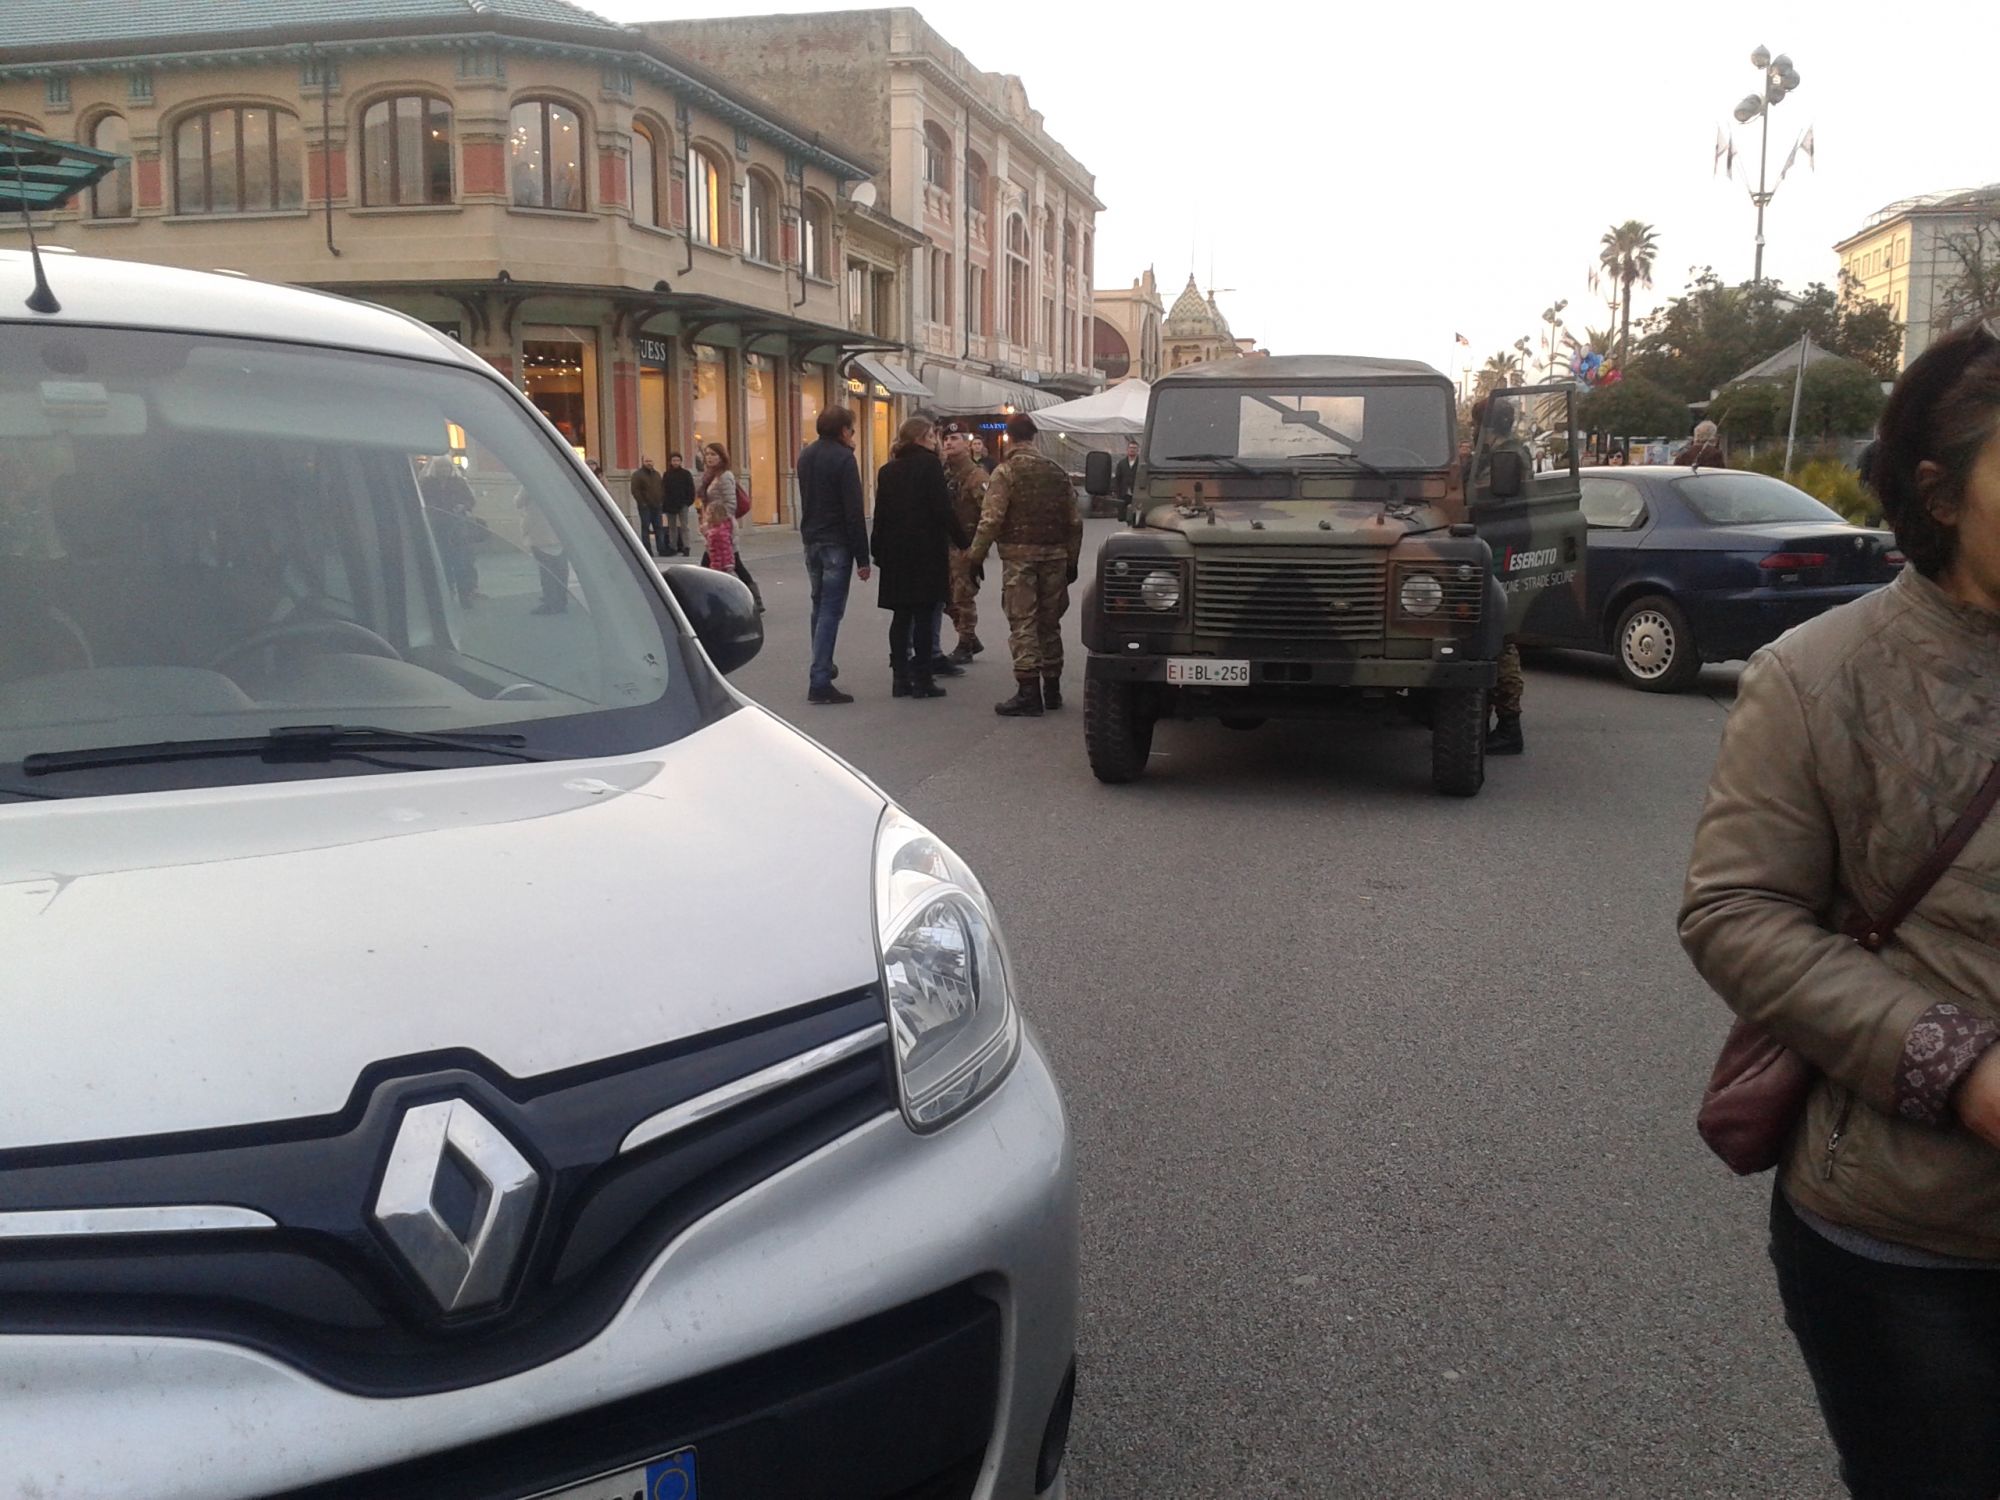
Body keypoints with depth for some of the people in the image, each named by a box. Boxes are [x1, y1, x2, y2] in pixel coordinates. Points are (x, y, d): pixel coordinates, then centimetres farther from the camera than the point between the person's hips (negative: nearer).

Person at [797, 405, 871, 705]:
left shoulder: (806, 455, 10)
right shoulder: (843, 458, -14)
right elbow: (854, 512, -17)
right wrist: (862, 557, -15)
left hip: (811, 540, 8)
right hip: (836, 543, -8)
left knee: (820, 605, 21)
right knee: (831, 610, -7)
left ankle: (822, 666, 33)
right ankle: (819, 682, -11)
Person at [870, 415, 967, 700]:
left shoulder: (888, 470, 10)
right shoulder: (929, 465, -8)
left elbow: (880, 513, 11)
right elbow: (943, 509, -13)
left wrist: (878, 550, 14)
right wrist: (963, 541, -7)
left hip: (895, 551, 6)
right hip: (926, 551, -6)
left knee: (901, 616, 9)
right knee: (923, 616, -2)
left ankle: (901, 678, 9)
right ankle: (922, 680, -1)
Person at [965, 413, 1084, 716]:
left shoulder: (1005, 472, -6)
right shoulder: (1056, 471, 10)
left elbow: (991, 519, -15)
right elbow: (1074, 521, 12)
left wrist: (976, 554, -7)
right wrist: (1071, 561, 19)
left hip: (1019, 555, -5)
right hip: (1054, 555, 5)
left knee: (1022, 623, -4)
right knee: (1049, 623, 14)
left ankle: (1028, 692, -10)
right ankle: (1052, 689, 22)